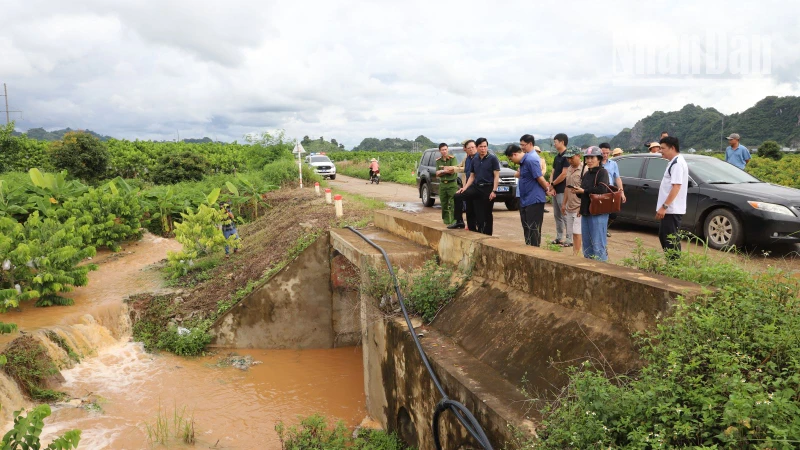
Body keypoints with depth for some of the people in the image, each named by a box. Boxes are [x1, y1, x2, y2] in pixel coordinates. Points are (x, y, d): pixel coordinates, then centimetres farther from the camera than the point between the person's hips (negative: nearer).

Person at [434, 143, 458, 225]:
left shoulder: (452, 158, -4)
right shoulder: (438, 160, 10)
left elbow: (453, 171, -14)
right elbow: (437, 174, 4)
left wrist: (442, 171, -7)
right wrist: (447, 170, -10)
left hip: (452, 184, -5)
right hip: (442, 184, 5)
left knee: (453, 204, -11)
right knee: (444, 204, 7)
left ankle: (454, 221, -12)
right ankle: (446, 221, 16)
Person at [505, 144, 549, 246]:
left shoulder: (530, 160, -18)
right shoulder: (523, 162, 11)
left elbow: (540, 178, -19)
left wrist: (547, 189, -4)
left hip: (534, 200, -10)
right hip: (525, 201, 10)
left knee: (533, 230, -4)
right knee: (527, 229, 16)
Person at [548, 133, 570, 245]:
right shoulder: (557, 157, 16)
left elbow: (564, 174, -17)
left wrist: (552, 184, -6)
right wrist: (552, 188, -1)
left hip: (563, 191, -9)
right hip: (555, 191, 9)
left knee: (565, 216, -6)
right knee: (557, 215, 13)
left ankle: (569, 239, -2)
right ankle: (559, 237, 21)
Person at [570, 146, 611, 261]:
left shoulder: (602, 172, -6)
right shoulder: (586, 174, 17)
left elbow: (602, 189, -23)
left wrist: (584, 191, -13)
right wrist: (577, 191, 0)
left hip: (598, 214, -8)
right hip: (585, 212, 8)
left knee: (598, 244, -7)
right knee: (586, 244, 13)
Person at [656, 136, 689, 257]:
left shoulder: (677, 163, -16)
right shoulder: (674, 162, 15)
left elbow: (676, 187, -24)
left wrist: (664, 206, -25)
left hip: (672, 210, -10)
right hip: (669, 209, 10)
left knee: (671, 239, -5)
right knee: (664, 236, 16)